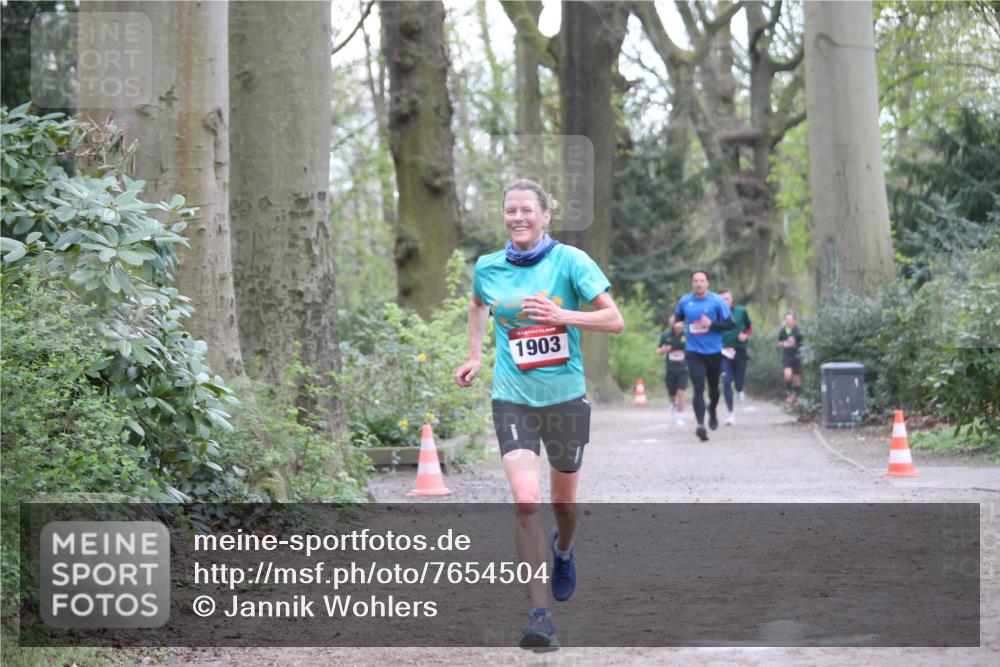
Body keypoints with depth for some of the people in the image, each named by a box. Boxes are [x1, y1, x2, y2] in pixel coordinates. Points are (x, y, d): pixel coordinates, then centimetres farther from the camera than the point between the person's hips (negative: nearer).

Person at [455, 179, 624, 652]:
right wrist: (474, 357, 16)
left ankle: (563, 552, 53)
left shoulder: (570, 261, -8)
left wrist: (563, 316, -23)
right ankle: (540, 615, -16)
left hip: (565, 397, 0)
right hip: (513, 399, 1)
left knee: (564, 501, 16)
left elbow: (615, 320, -9)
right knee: (526, 501, -17)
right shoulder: (487, 268, 1)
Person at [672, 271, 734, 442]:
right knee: (698, 388, -15)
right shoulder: (684, 301, 2)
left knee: (713, 386, 17)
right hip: (693, 352, 0)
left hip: (714, 351, 0)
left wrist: (711, 324, -21)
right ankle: (700, 424, -24)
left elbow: (729, 324, -5)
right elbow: (677, 318, 21)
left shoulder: (717, 301, -5)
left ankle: (712, 412, 46)